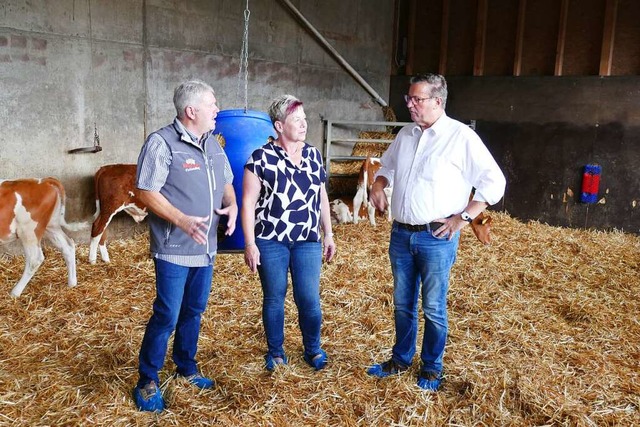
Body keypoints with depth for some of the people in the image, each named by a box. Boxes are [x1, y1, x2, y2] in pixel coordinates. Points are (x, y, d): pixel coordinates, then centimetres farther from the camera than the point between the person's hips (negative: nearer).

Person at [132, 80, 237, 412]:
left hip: (205, 248, 7)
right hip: (174, 249, -7)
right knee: (166, 316, -2)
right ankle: (147, 382, 15)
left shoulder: (212, 144, 10)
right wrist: (181, 220, -26)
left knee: (194, 311, 17)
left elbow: (226, 182, 18)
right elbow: (146, 192, -16)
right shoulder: (161, 142, -14)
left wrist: (232, 206, -3)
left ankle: (186, 367, 34)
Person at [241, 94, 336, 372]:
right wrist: (250, 244, -10)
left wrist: (329, 234, 13)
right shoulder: (261, 158, -7)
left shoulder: (313, 155, 7)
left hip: (308, 241, 3)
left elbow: (322, 197, 14)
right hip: (270, 242, -3)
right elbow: (248, 202, -7)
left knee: (309, 299, 2)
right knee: (274, 298, 10)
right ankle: (276, 352, 29)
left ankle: (313, 349, 26)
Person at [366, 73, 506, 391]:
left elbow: (494, 182, -10)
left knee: (433, 309, 7)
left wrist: (463, 217, -13)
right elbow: (387, 166, 26)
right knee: (402, 304, 17)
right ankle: (401, 359, 34)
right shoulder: (405, 134, 9)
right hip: (400, 234, 6)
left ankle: (432, 368, 26)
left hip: (436, 238, -5)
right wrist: (378, 185, 5)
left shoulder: (461, 137, -10)